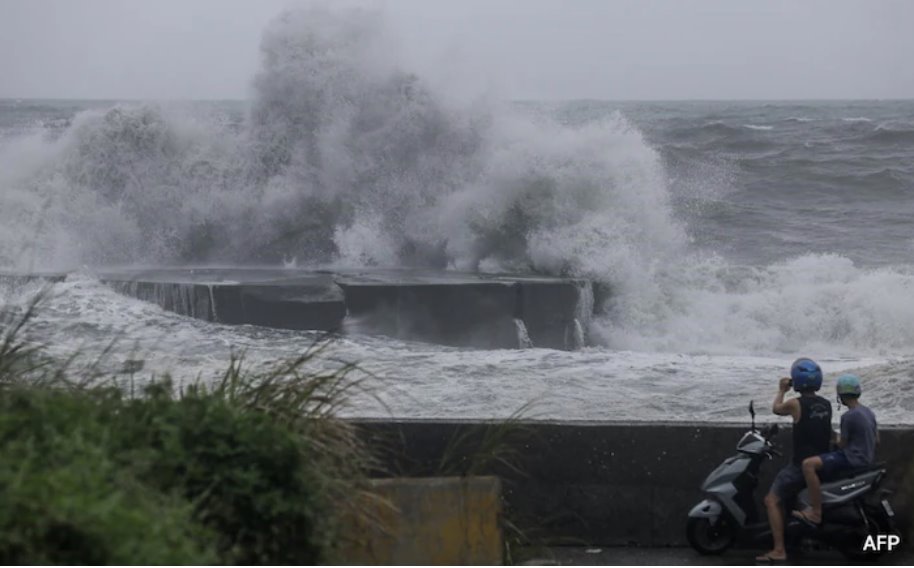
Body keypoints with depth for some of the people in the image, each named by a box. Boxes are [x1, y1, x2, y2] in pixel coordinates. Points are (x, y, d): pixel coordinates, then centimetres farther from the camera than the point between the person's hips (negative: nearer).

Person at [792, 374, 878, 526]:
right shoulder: (868, 412, 10)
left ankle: (816, 513, -23)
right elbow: (876, 438, 21)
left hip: (853, 459, -10)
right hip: (867, 459, 10)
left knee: (808, 464, -20)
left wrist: (835, 440, 11)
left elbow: (842, 444, -11)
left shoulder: (848, 416, -18)